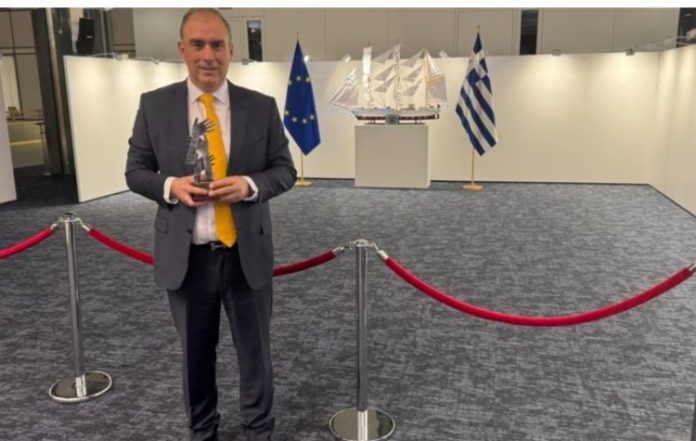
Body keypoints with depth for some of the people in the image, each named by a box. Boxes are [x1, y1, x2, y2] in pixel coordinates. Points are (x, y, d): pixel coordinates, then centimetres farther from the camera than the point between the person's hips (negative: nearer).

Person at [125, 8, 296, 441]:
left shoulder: (262, 107, -1)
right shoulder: (154, 104, 0)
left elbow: (285, 169, 1)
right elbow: (136, 171, 4)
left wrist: (250, 185, -19)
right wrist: (170, 186, -17)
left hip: (246, 253, 0)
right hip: (186, 255, 1)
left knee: (256, 351, 13)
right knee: (196, 353, 17)